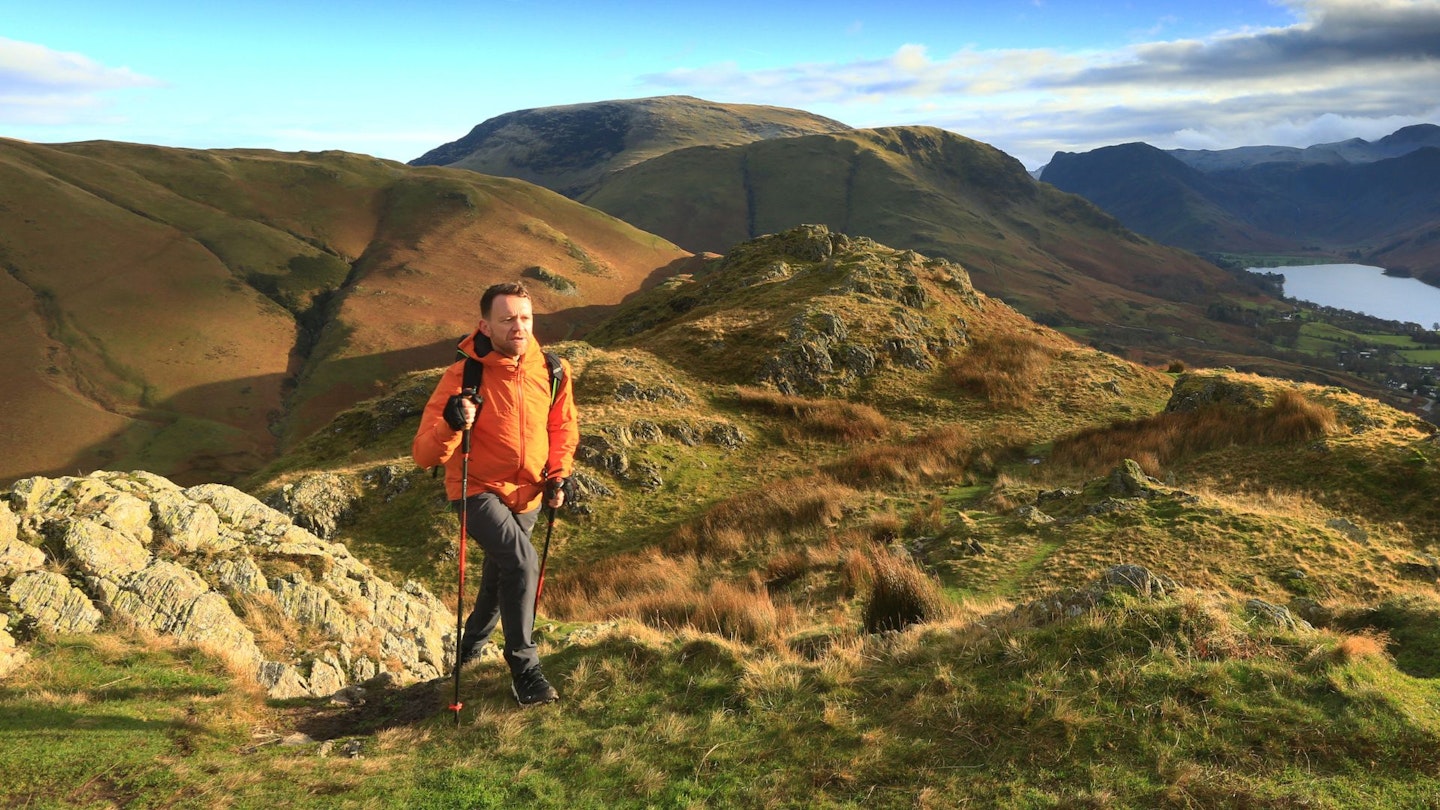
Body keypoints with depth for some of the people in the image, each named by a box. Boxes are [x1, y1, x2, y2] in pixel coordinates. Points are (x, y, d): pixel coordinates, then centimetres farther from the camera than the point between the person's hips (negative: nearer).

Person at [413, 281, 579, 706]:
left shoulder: (553, 371, -8)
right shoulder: (463, 377, -20)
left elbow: (564, 426, 12)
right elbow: (424, 455, -21)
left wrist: (557, 474, -1)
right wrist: (451, 424, -40)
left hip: (527, 497, 5)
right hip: (479, 492, -5)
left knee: (501, 576, 21)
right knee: (521, 561, -28)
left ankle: (470, 646, 51)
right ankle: (524, 669, -11)